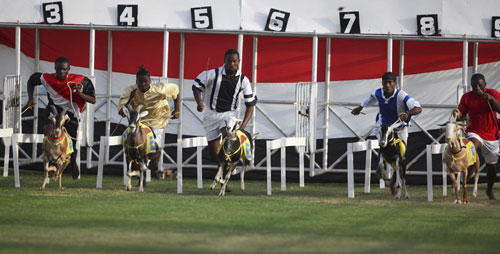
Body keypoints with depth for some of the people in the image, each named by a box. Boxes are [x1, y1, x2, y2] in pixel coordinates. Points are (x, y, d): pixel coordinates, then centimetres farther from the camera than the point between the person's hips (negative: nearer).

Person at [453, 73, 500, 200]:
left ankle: (490, 190, 36)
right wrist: (457, 114, -27)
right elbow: (461, 116, -3)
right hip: (475, 133, -1)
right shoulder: (467, 97, -4)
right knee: (472, 146, -37)